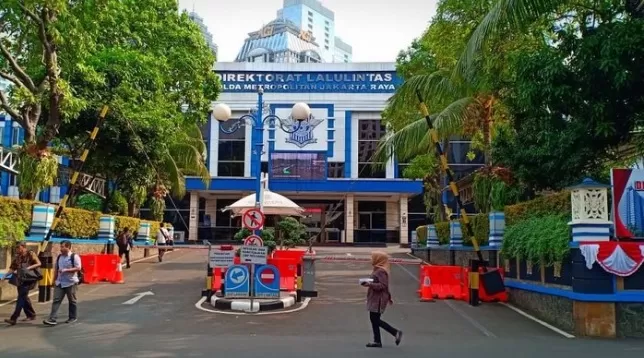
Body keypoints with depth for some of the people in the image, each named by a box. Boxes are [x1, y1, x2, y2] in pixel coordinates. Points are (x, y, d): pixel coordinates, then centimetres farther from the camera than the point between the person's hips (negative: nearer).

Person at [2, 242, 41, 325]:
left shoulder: (31, 254, -6)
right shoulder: (17, 256, 11)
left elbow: (38, 264, -13)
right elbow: (12, 268, 12)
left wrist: (28, 268, -23)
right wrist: (5, 276, 1)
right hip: (20, 279, 7)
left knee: (21, 297, -11)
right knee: (23, 297, 12)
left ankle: (14, 318, -15)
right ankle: (31, 315, 25)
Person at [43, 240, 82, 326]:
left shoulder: (74, 256, -10)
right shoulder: (59, 257, 9)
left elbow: (78, 268, -17)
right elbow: (56, 269, 17)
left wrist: (66, 270, -23)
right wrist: (54, 280, 15)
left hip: (71, 283, -5)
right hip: (59, 283, 5)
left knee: (72, 301, 7)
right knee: (56, 300, -4)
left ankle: (73, 317, 21)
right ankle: (52, 319, -7)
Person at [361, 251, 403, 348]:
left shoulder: (381, 271, -18)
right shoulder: (378, 269, 14)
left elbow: (383, 285, -25)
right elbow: (384, 285, 22)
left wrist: (370, 284, -29)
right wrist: (388, 297, 28)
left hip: (378, 300, -10)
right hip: (375, 299, 10)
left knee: (376, 320, -6)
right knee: (374, 319, 11)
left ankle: (396, 333, 1)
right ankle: (377, 341, 16)